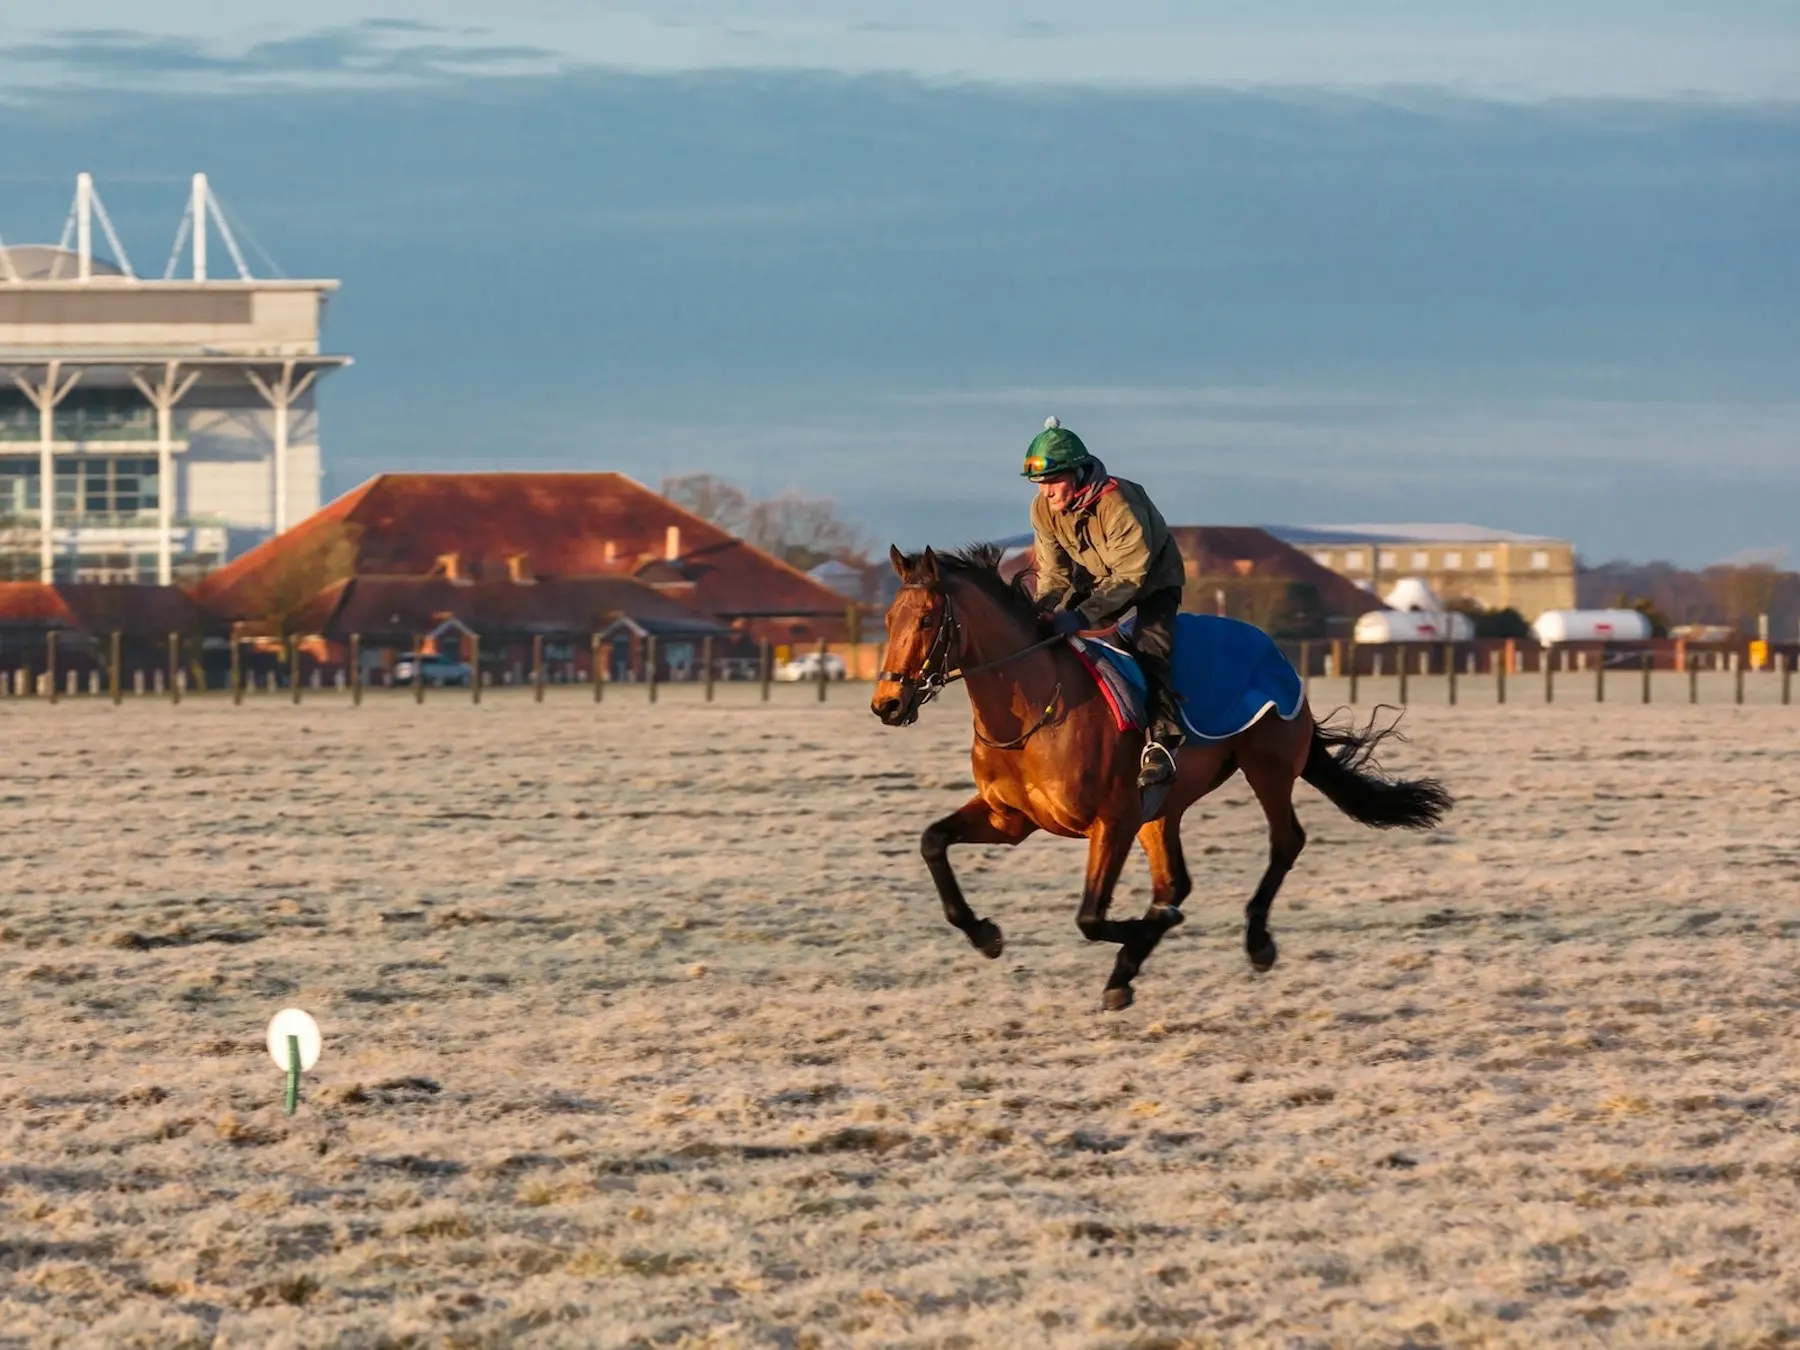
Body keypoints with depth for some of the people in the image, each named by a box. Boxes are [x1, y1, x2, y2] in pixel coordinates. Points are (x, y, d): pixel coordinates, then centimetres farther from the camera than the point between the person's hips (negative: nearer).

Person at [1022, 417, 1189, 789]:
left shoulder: (1119, 504, -37)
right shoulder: (1044, 510, -16)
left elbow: (1131, 574, -35)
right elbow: (1054, 574, -8)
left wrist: (1083, 615, -43)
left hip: (1154, 580, -7)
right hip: (1097, 580, 7)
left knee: (1150, 646, -28)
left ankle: (1162, 742, -33)